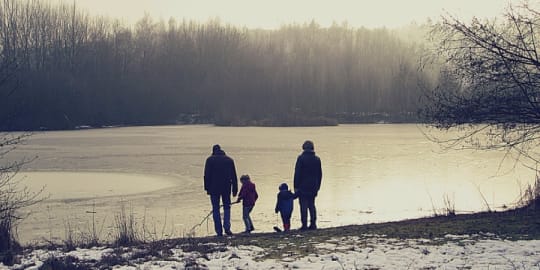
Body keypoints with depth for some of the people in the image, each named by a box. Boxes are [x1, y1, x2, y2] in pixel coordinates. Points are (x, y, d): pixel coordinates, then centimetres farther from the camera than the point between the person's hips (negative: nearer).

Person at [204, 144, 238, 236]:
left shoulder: (210, 160, -1)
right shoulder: (229, 160, 7)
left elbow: (207, 175, -5)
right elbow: (234, 176, 7)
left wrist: (207, 188, -1)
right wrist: (235, 189, 10)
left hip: (214, 188, -2)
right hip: (226, 188, 2)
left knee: (216, 209, 4)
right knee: (227, 207, 13)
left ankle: (219, 231, -1)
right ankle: (227, 227, -6)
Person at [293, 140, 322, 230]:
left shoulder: (301, 158, -9)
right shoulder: (317, 159, 7)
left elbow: (297, 173, -10)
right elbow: (320, 174, 12)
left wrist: (296, 186, -6)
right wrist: (317, 186, 19)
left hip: (303, 187, -5)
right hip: (313, 188, 5)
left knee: (304, 206, -3)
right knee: (312, 205, 12)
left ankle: (304, 225, -7)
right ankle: (313, 224, 9)